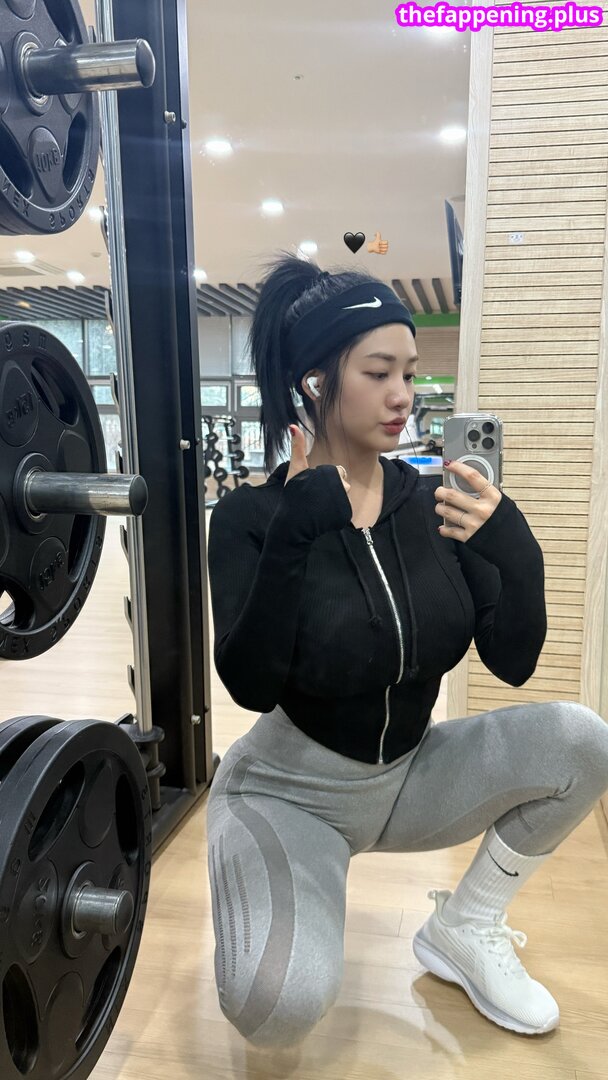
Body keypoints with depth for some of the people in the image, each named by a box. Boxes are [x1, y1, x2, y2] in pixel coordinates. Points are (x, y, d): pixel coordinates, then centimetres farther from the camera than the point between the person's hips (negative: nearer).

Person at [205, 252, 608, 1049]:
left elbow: (513, 663, -11)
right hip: (290, 790, -4)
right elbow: (251, 686, -27)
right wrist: (291, 536, -36)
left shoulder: (434, 504, -7)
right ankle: (283, 905, 10)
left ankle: (462, 930, 6)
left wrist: (513, 550, -29)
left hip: (408, 776, 4)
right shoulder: (253, 515, -17)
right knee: (278, 1006, -28)